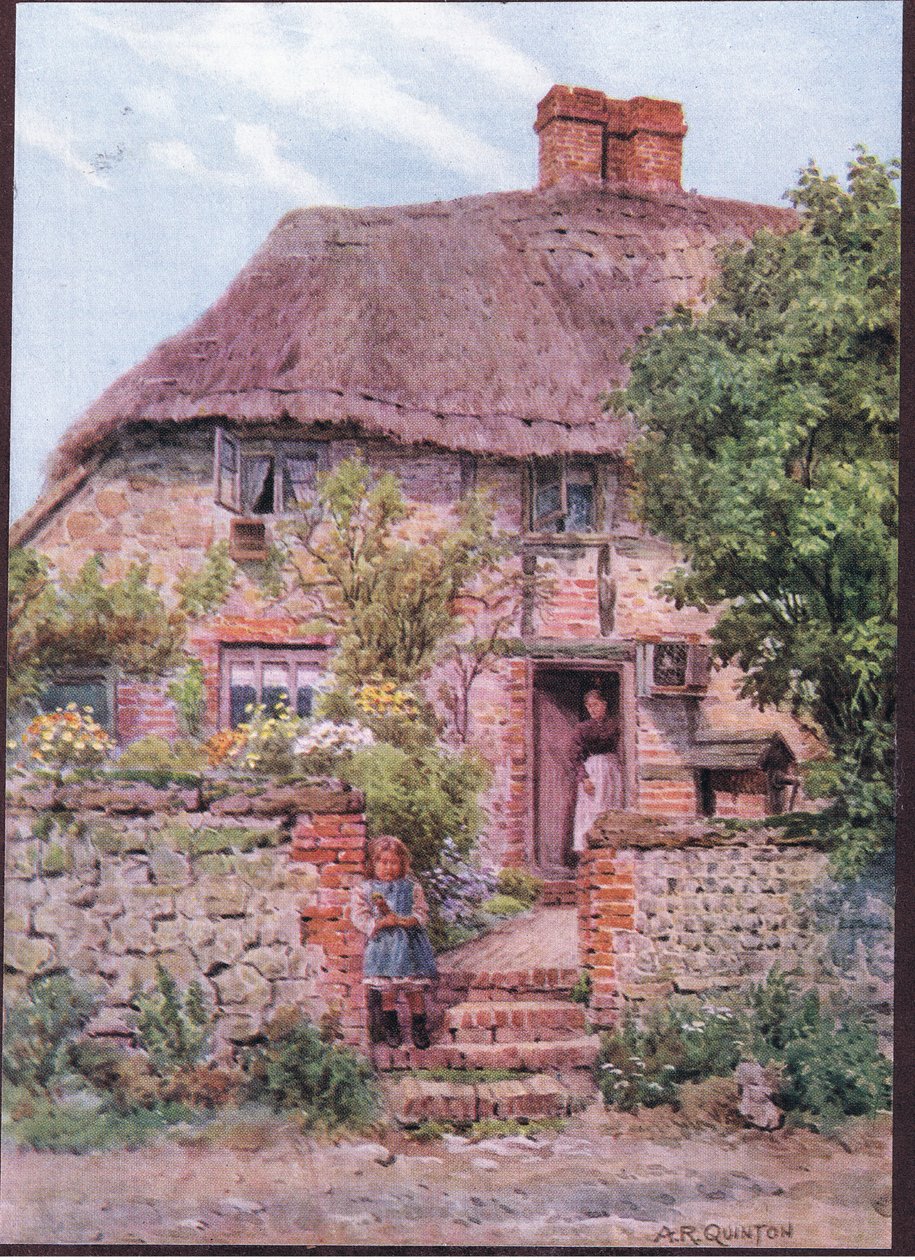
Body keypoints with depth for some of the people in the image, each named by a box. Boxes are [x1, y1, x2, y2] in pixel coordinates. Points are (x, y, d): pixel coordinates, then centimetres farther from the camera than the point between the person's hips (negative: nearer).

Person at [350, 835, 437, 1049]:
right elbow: (359, 917, -4)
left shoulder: (411, 888, 8)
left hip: (410, 946, 1)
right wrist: (382, 923, -17)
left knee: (415, 988, 0)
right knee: (386, 991, -1)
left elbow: (422, 914, 2)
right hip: (381, 948, -1)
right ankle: (391, 1029, 17)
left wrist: (404, 920, -17)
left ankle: (419, 1029, 14)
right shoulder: (364, 890, 4)